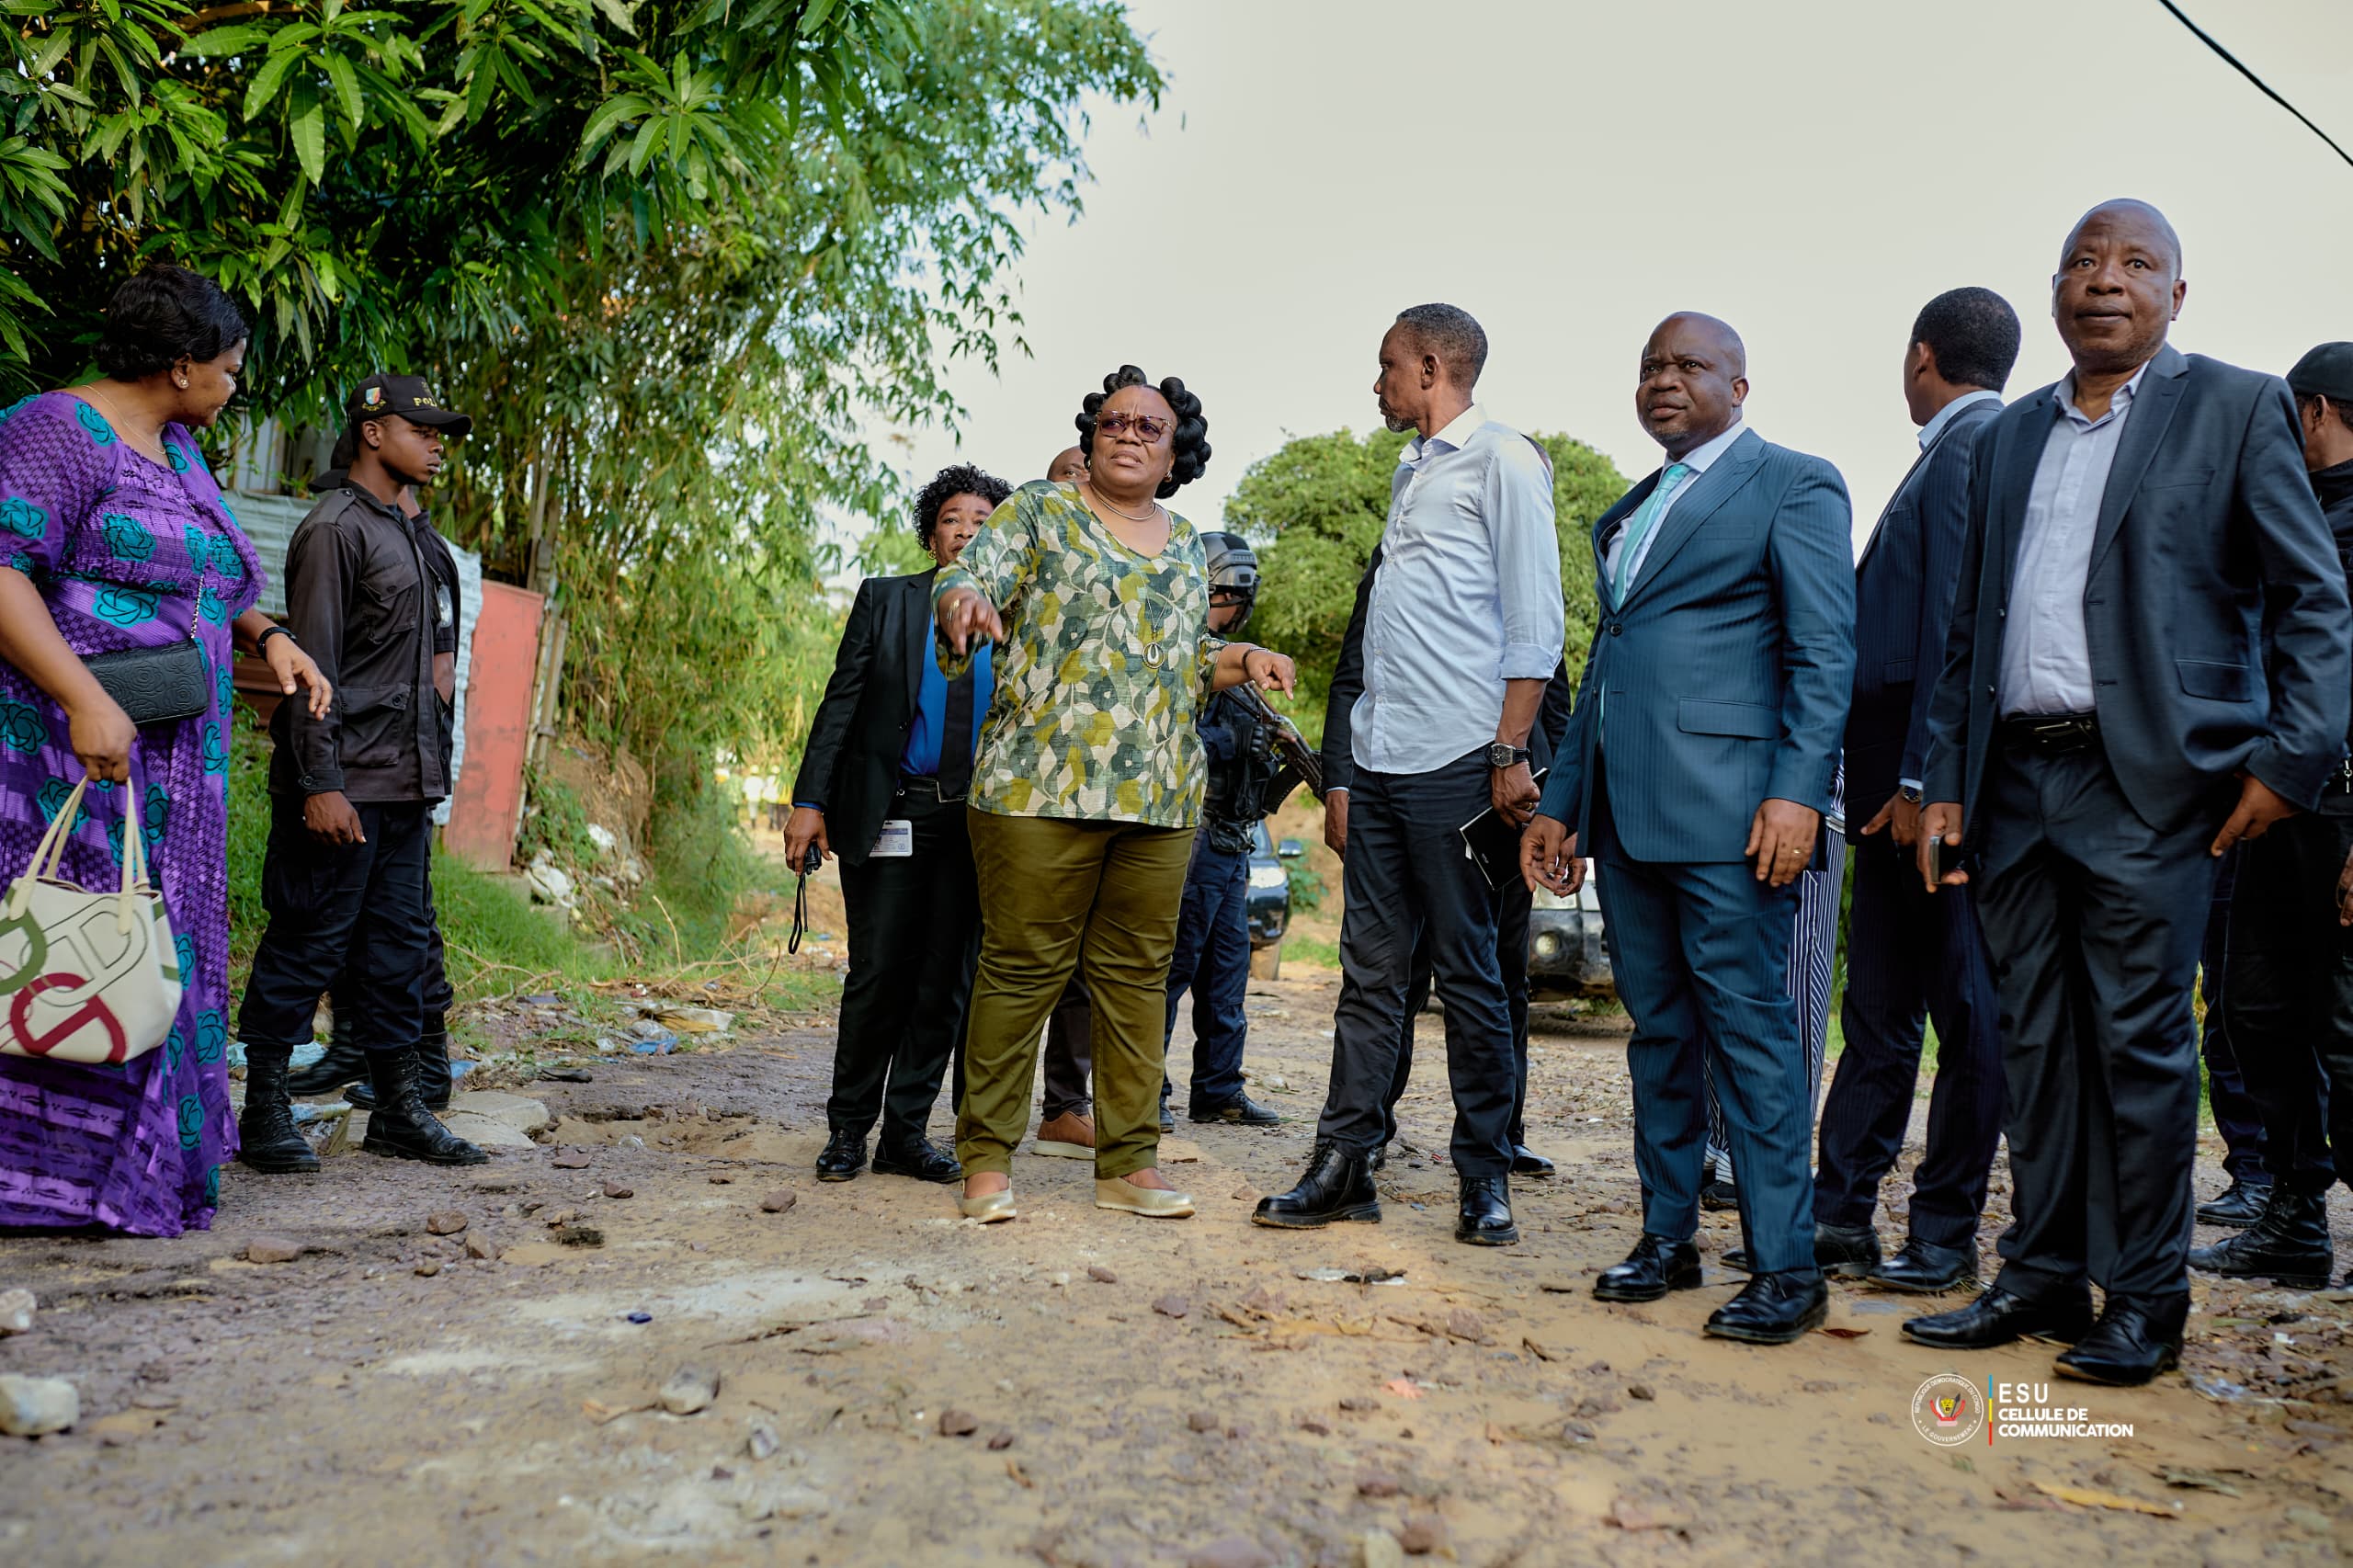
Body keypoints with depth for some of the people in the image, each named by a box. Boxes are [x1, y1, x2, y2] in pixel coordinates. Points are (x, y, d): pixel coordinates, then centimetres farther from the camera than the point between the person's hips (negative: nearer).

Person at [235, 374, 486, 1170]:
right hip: (345, 787, -9)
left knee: (399, 946, 9)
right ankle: (265, 1111, 8)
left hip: (407, 788, 9)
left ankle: (400, 1110, 14)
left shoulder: (407, 533, 20)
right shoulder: (335, 529, -7)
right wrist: (320, 784, -19)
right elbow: (313, 665, -13)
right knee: (308, 945, -2)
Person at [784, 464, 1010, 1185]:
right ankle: (848, 1129, 14)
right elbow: (841, 702, 3)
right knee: (878, 976, -2)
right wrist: (811, 800, -6)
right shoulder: (884, 599, 8)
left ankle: (906, 1134, 15)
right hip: (888, 816, -2)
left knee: (946, 982, 5)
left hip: (974, 824, 2)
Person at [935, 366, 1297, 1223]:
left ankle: (1129, 1161, 14)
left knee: (1138, 975, 6)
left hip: (1160, 797, 5)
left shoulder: (1189, 547, 21)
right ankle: (986, 1159, 7)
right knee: (1021, 966, -3)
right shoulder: (1040, 510, 7)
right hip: (1040, 787, -4)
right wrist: (966, 605, -27)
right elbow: (966, 579, -4)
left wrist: (1239, 660, 10)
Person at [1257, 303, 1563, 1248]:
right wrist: (1352, 766, 16)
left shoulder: (1503, 460, -2)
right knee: (1370, 967, 7)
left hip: (1456, 758, -8)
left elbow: (1535, 622, -9)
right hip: (1380, 756, 8)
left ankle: (1484, 1180, 9)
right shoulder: (1410, 471, 22)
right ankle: (1343, 1164, 12)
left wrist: (1509, 752, -16)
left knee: (1469, 974, 0)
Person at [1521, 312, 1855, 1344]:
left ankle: (1785, 1266, 1)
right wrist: (1560, 803, 18)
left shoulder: (1792, 484, 3)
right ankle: (1667, 1237, 19)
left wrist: (1798, 791, -18)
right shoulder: (1625, 515, 25)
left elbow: (1824, 653, -6)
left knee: (1749, 1027, -6)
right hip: (1626, 813, 7)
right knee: (1657, 1030, 10)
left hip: (1725, 811, -7)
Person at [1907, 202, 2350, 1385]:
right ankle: (2042, 1276, 19)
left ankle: (2144, 1300, 11)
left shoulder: (2235, 409, 4)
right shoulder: (2008, 438, 18)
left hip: (2146, 780, -5)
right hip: (2015, 782, 5)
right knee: (2035, 1040, 9)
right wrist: (1946, 781, 9)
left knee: (2138, 1040, -1)